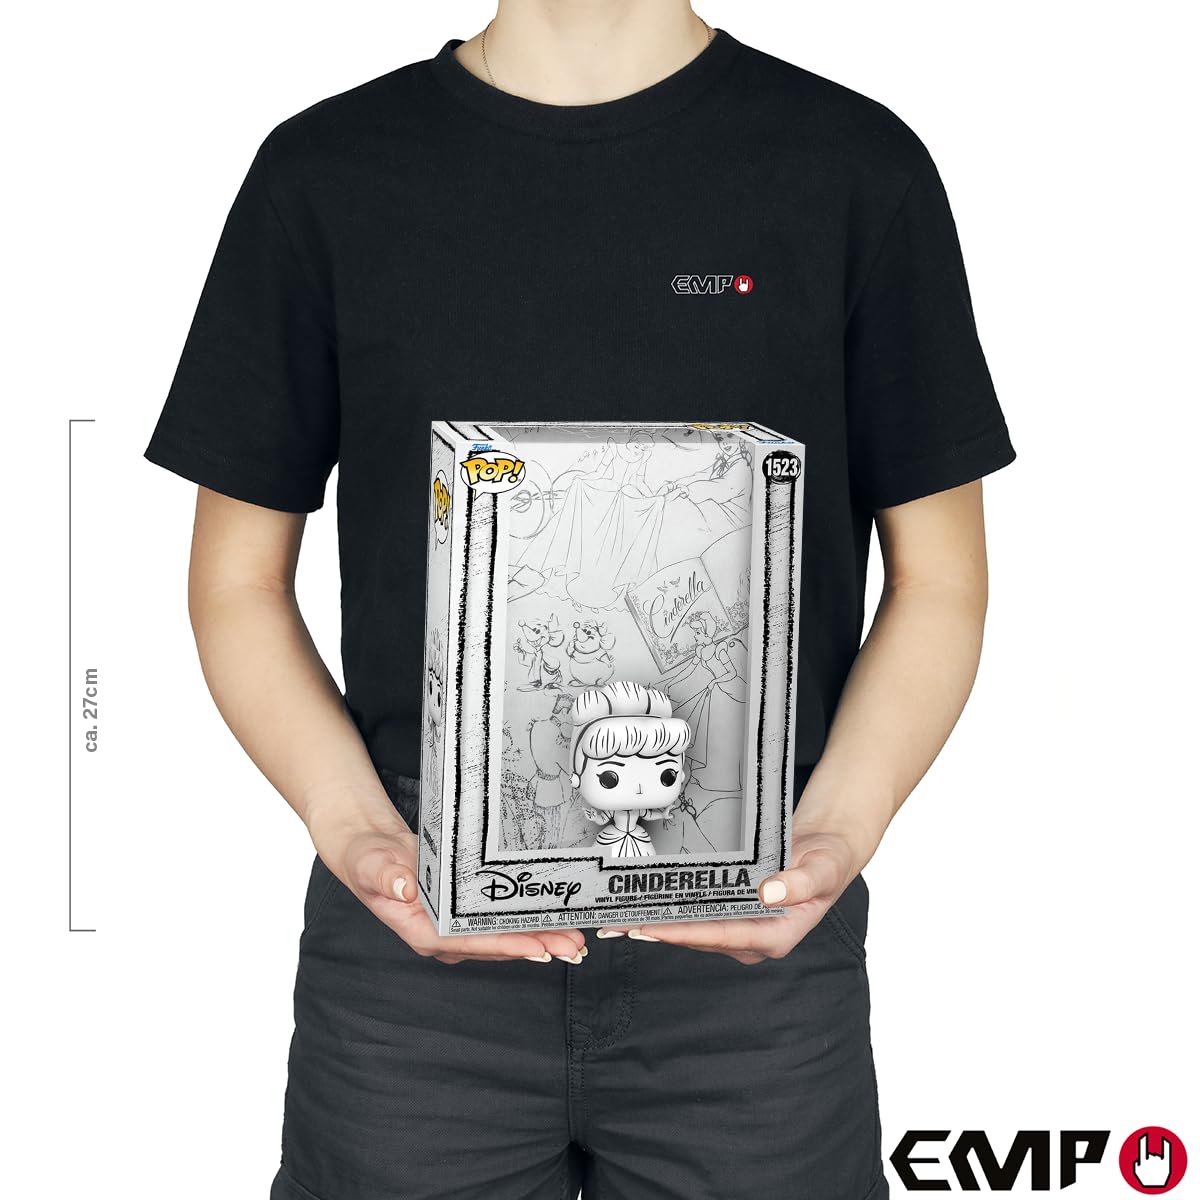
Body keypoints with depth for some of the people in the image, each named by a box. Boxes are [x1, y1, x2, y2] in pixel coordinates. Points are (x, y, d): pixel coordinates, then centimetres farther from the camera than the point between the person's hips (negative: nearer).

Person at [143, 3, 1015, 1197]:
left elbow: (939, 575, 4)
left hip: (753, 951, 0)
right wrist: (354, 827, -10)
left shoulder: (858, 165, 2)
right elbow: (239, 575, 6)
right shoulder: (325, 173, 3)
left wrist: (838, 833, -12)